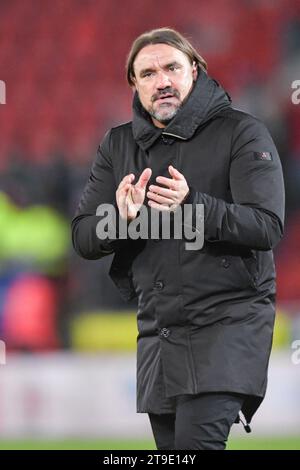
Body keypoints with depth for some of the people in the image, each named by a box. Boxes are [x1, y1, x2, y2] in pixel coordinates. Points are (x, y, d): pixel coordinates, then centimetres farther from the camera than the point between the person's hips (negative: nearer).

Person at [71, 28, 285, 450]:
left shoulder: (242, 133, -3)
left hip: (227, 318, -6)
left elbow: (267, 226, -14)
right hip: (157, 330, 6)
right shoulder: (118, 145, 12)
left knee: (197, 438, -23)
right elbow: (84, 239, 6)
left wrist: (192, 206, -28)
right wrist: (121, 219, -17)